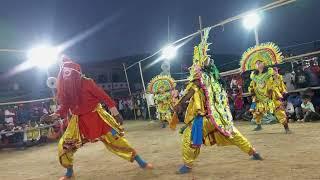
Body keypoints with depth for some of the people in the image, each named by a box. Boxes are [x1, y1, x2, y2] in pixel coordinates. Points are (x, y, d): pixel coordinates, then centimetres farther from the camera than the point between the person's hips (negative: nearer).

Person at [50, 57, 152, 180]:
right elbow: (64, 106, 7)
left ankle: (140, 162, 5)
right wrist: (55, 115, -12)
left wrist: (114, 112, -14)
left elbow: (102, 96, -13)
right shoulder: (64, 88, -1)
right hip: (78, 121, 5)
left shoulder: (85, 82, -16)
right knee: (63, 146, 0)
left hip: (95, 116, -5)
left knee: (114, 138, -6)